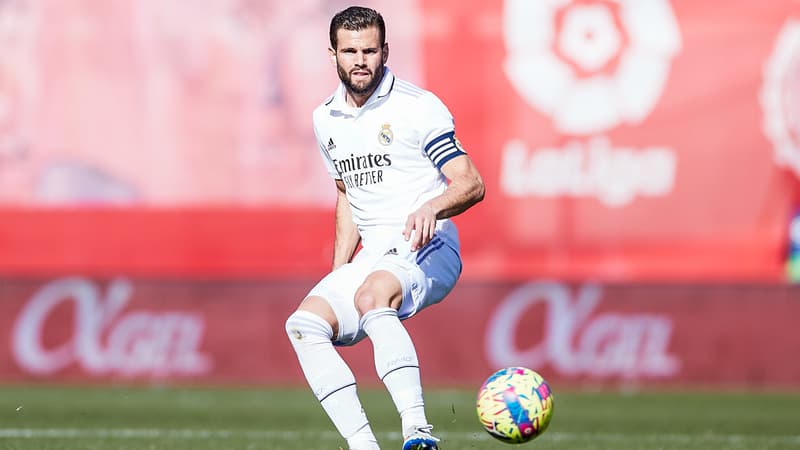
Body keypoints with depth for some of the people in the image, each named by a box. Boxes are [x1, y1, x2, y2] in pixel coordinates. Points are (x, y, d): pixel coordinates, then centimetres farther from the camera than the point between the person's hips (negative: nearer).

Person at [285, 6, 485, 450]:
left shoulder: (417, 107, -6)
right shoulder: (326, 119, 14)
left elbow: (471, 184, -11)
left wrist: (431, 207, -32)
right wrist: (337, 272, 20)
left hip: (427, 251, -7)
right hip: (372, 259, 7)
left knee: (372, 294, -38)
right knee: (303, 323, -18)